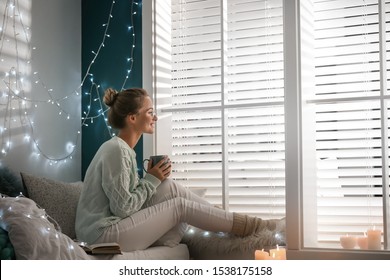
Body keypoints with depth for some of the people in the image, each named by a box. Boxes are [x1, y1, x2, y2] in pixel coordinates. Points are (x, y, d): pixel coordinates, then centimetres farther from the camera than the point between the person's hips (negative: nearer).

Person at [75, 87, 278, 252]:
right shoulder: (116, 150, -17)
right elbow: (122, 207, -20)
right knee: (179, 205, -6)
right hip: (104, 234, -8)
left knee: (169, 187, -1)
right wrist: (151, 180, -8)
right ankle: (247, 225, 4)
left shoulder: (122, 148, 12)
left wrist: (154, 179, 0)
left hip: (112, 228, 9)